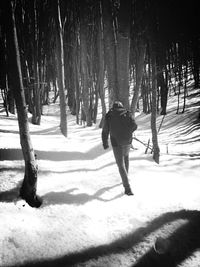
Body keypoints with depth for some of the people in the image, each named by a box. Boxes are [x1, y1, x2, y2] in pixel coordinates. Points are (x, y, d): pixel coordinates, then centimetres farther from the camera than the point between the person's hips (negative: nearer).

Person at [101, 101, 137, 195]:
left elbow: (105, 131, 1)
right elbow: (134, 126, -9)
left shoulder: (108, 116, 1)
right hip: (127, 141, 2)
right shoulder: (127, 114, 3)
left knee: (121, 164, 0)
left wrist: (105, 143, 14)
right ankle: (125, 175, 39)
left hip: (116, 142, -2)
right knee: (126, 156, 32)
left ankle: (127, 187, -9)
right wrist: (127, 132, 10)